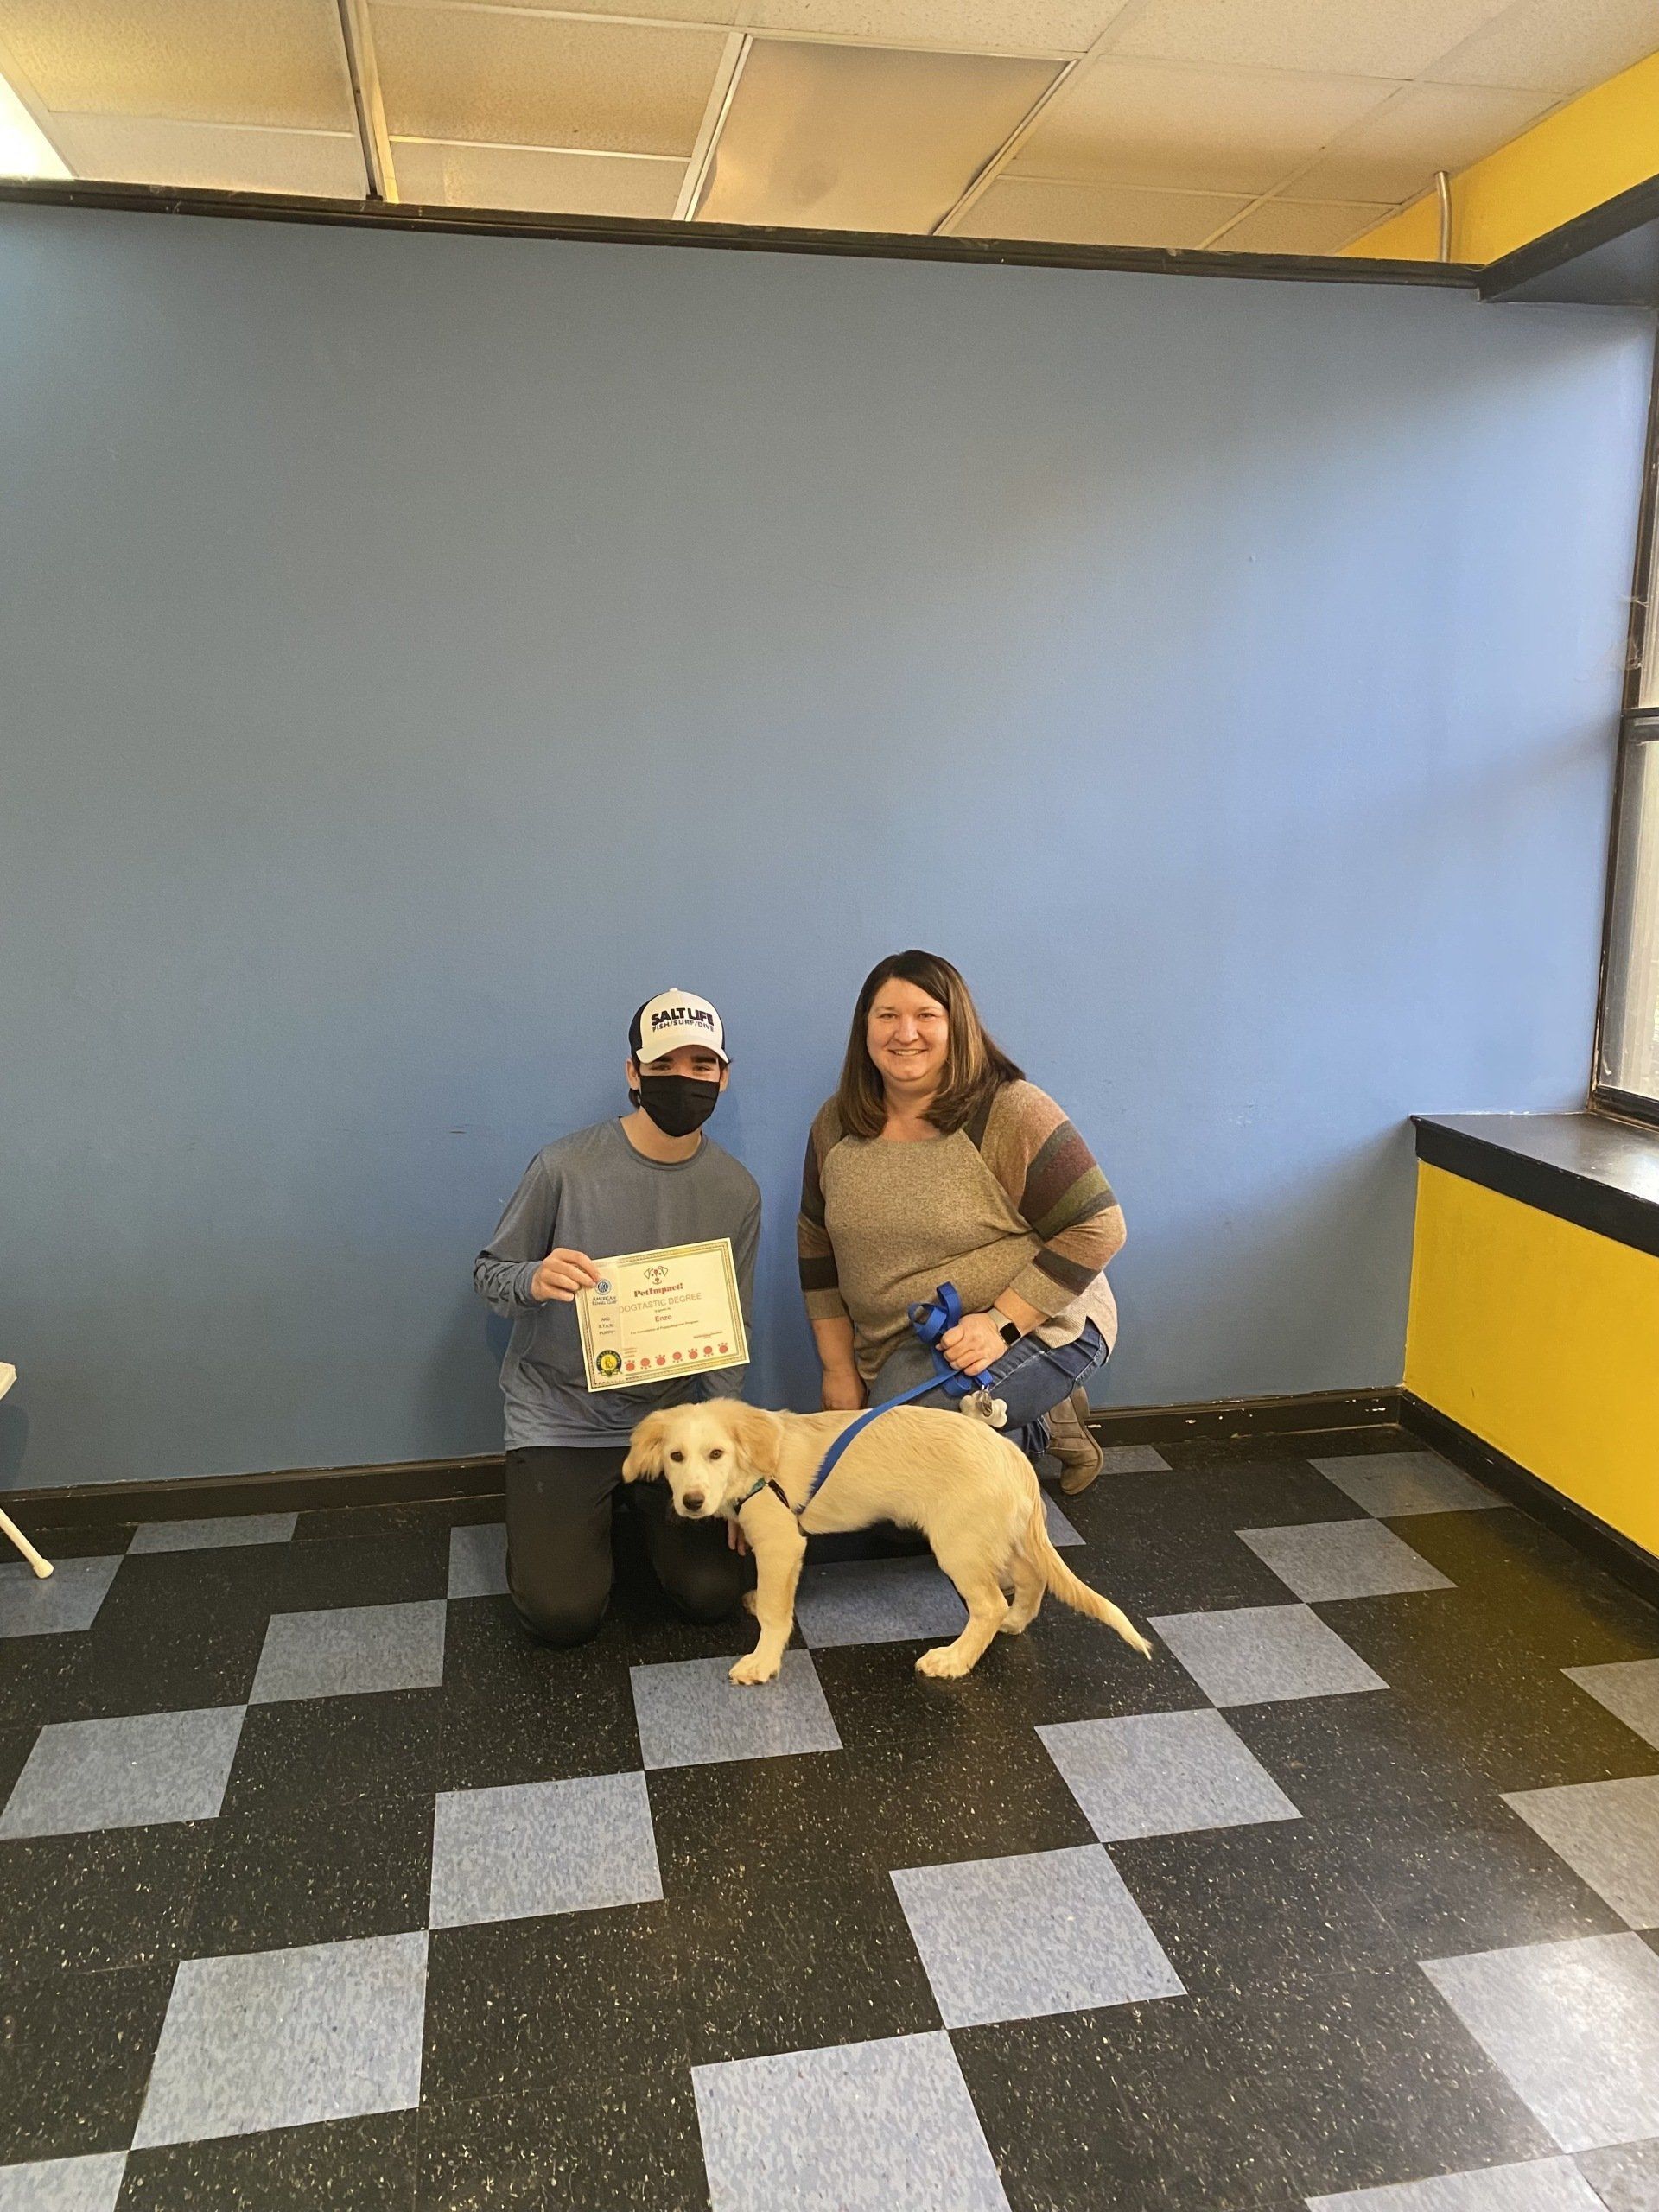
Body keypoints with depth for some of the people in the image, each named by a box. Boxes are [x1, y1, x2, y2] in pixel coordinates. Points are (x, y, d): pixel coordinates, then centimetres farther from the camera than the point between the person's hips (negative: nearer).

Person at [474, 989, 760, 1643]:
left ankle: (643, 1505, 27)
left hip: (672, 1418, 3)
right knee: (564, 1613, -11)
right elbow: (488, 1275, -6)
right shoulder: (566, 1167, -16)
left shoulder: (736, 1191, -6)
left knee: (711, 1594, -4)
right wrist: (535, 1279, -29)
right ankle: (552, 1507, 22)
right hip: (559, 1418, -2)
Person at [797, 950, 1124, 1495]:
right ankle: (1038, 1421, 17)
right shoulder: (837, 1125, 1)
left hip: (1035, 1328, -7)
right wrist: (838, 1368, 4)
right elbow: (817, 1245, 9)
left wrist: (1001, 1324, -24)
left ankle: (1038, 1429, 1)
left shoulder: (1012, 1113, -16)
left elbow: (1098, 1227, -18)